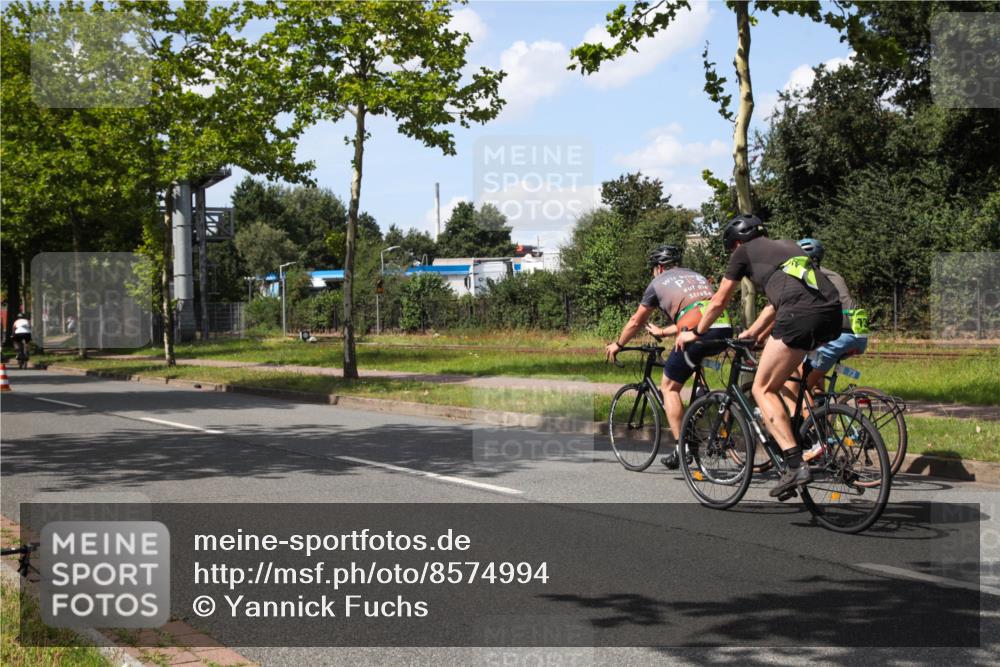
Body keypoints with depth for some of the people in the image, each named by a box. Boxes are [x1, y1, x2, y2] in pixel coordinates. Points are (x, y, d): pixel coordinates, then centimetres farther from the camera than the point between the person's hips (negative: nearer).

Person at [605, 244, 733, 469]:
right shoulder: (697, 276, 33)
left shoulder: (658, 283, 18)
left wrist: (617, 345, 43)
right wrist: (663, 332, 55)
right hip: (725, 327, 6)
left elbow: (636, 322, 27)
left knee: (669, 387, 9)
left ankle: (680, 449, 2)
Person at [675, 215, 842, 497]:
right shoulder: (787, 246, 36)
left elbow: (718, 302, 25)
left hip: (800, 315, -7)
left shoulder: (744, 252, 18)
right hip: (833, 313, 7)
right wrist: (750, 333, 54)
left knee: (763, 389, 2)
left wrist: (695, 333, 40)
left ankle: (795, 466, -9)